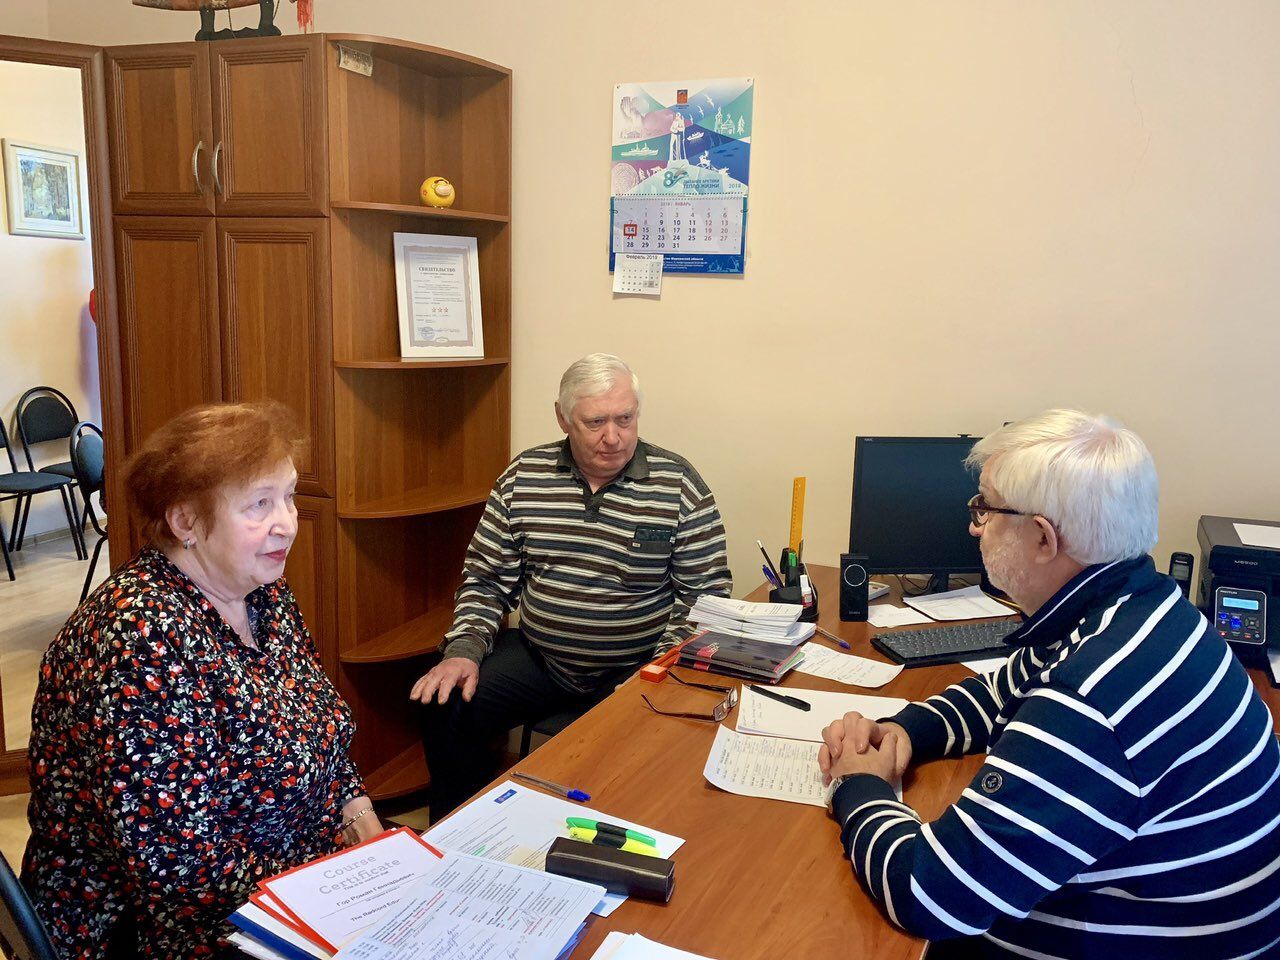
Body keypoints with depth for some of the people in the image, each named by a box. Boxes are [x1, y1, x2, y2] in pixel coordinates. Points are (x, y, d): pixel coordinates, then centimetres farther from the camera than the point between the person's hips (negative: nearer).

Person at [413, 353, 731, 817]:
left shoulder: (678, 484, -5)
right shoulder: (524, 476, 3)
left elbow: (707, 593, -4)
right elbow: (486, 578, 8)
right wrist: (464, 650, -8)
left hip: (635, 671, -2)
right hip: (536, 657, 3)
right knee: (445, 709, -16)